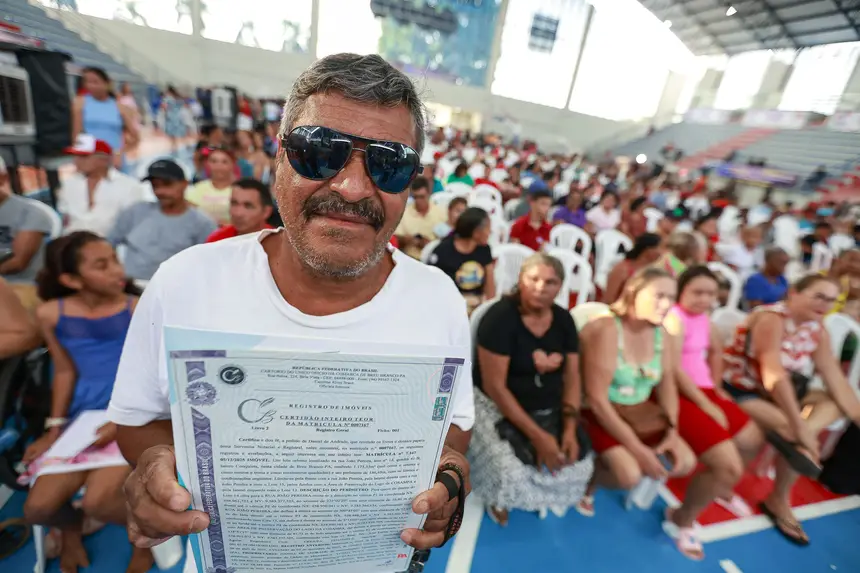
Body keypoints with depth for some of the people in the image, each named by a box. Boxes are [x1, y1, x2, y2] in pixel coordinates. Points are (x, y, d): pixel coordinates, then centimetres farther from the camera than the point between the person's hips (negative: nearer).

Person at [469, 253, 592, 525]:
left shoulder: (564, 320, 0)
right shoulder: (500, 318, -20)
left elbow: (572, 377, 4)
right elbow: (494, 386, -21)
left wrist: (570, 428, -8)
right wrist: (537, 435, -21)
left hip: (550, 410, 6)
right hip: (498, 408, -5)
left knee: (579, 467, -8)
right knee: (512, 472, -25)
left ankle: (543, 497, 26)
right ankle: (500, 498, 14)